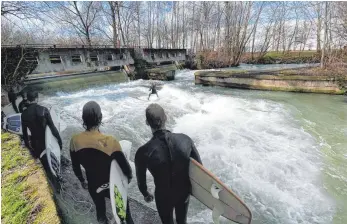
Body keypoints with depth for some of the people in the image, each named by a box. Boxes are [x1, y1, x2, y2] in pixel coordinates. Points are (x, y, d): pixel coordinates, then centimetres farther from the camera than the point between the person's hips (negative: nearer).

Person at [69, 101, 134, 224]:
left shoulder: (75, 140, -18)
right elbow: (124, 165, -22)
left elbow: (75, 167, -2)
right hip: (112, 185, -3)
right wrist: (129, 176, 0)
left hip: (93, 185, 3)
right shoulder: (110, 141, -32)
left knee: (100, 209, 30)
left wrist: (82, 180, 16)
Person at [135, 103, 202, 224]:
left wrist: (145, 194, 11)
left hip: (163, 196, -2)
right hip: (185, 191, 2)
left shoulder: (143, 152, -28)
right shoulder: (185, 139, -23)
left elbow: (141, 179, -10)